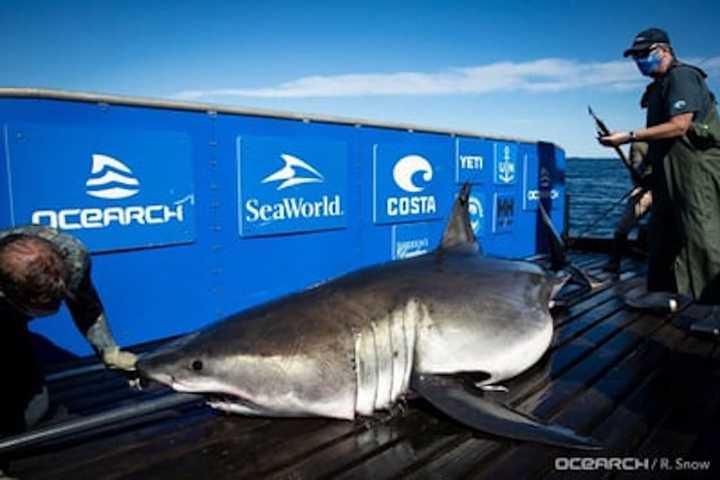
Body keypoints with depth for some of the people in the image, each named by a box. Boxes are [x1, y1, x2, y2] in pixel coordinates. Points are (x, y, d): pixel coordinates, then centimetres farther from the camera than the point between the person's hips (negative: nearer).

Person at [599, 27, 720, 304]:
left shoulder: (682, 76, -6)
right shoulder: (659, 85, 21)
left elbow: (679, 125, -19)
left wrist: (630, 137, -19)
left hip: (695, 171, -10)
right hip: (669, 178, 10)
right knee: (661, 243, 11)